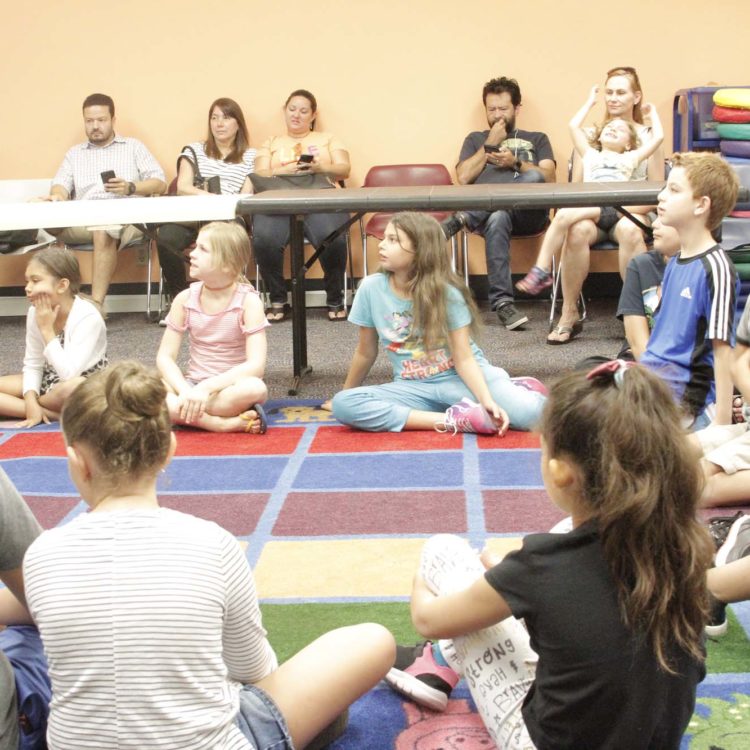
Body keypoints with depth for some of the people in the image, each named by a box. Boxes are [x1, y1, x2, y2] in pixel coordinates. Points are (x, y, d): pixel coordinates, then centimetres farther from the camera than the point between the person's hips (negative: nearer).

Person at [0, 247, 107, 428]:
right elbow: (33, 365, -2)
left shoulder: (87, 317, -24)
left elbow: (69, 374, -31)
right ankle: (54, 414, -19)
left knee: (74, 388, -43)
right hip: (50, 383, 7)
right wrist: (31, 401, -20)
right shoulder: (36, 312, -6)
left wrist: (47, 330, -27)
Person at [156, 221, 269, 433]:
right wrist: (186, 391, -24)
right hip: (192, 387, 3)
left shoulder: (248, 301, -13)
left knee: (255, 389, -38)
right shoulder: (185, 299, -4)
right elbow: (165, 357, -5)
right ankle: (230, 424, -30)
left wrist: (206, 387, -28)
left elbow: (256, 365, -21)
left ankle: (182, 411, -23)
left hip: (230, 387, -3)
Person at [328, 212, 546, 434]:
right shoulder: (371, 288, -7)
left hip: (461, 378, -3)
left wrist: (487, 400, -29)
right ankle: (453, 420, -28)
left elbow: (464, 359, -13)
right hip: (415, 388, 3)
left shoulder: (446, 292, -12)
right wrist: (345, 394, 16)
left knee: (528, 413, -31)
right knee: (343, 404, -27)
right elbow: (366, 352, 6)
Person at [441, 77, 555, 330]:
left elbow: (548, 178, 11)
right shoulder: (476, 139, 30)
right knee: (497, 218, -40)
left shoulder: (536, 139, 29)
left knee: (534, 176, -35)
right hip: (487, 211, -1)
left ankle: (461, 219, -37)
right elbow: (464, 177, 12)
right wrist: (490, 145, 10)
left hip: (528, 212, 1)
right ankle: (502, 302, -40)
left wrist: (516, 163, -3)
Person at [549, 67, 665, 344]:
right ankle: (569, 313, -23)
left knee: (629, 230, -38)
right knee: (577, 230, -35)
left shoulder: (648, 136, 7)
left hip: (632, 213, -1)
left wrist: (623, 209, -13)